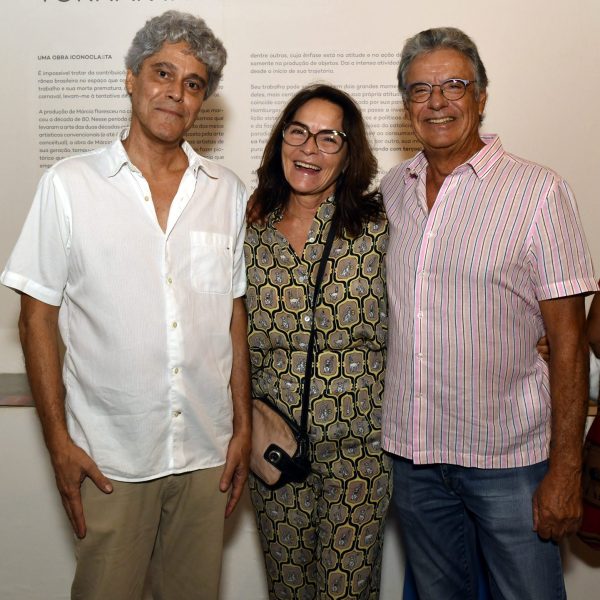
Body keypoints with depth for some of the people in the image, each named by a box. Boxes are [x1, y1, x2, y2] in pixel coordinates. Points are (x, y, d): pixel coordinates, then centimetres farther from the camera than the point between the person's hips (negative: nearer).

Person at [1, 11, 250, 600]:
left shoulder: (227, 193, 4)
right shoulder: (68, 185, -5)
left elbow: (235, 317, 8)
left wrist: (242, 427, 5)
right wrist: (59, 442, -7)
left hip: (206, 452, 3)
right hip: (109, 456, -2)